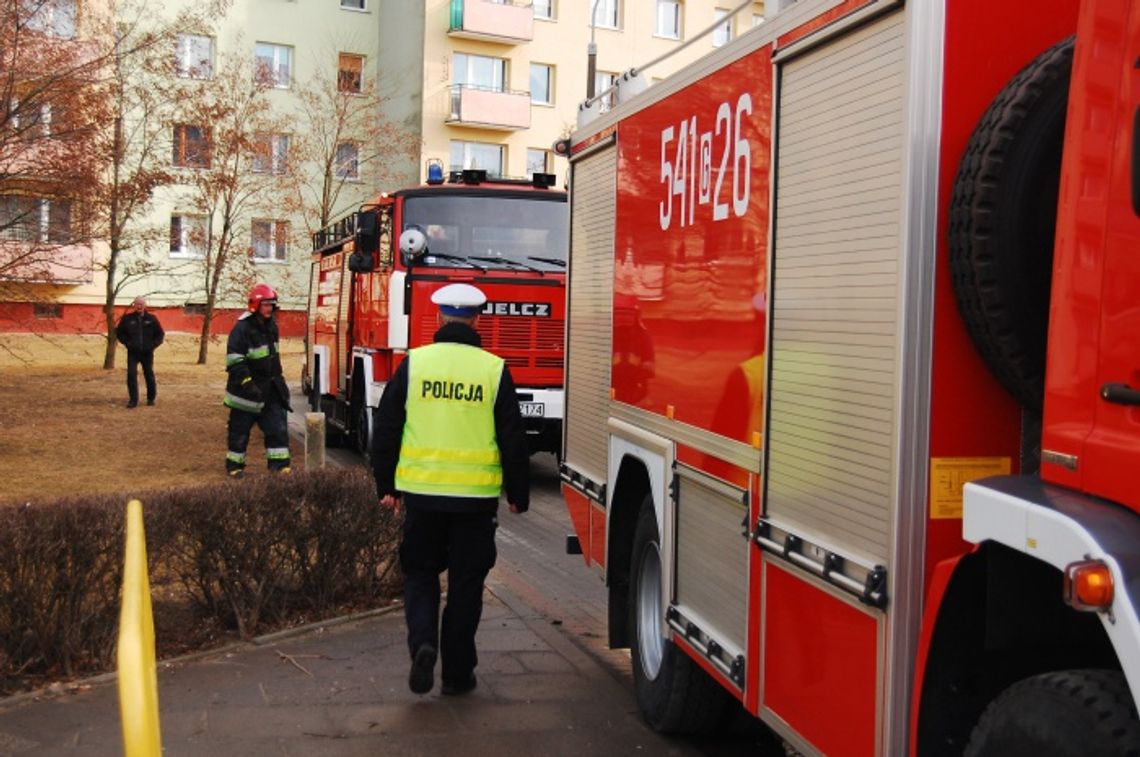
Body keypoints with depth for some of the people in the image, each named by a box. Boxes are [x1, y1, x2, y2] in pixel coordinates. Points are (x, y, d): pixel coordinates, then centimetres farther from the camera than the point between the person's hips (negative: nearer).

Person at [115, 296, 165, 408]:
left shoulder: (152, 318, 2)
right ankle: (133, 400, -3)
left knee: (149, 374, 8)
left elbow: (160, 334, 9)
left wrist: (153, 345, -4)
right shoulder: (127, 318, 1)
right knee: (131, 375, -8)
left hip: (147, 353, 0)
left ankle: (151, 398, 23)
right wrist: (127, 343, -4)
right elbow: (119, 332, 9)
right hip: (132, 352, 0)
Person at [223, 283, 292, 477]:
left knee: (278, 426, 0)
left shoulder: (271, 326, 8)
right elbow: (235, 361, -20)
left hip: (270, 388, 7)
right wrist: (247, 384, -26)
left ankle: (279, 465, 3)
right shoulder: (242, 328, -16)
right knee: (240, 429, 6)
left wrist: (278, 378, 23)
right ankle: (234, 465, 19)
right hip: (246, 388, -6)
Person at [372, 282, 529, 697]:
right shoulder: (494, 370, -3)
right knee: (466, 582, 10)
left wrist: (386, 486, 13)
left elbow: (386, 429, 3)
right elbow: (513, 441, 0)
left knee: (420, 573, 16)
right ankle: (457, 672, 16)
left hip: (421, 491, 1)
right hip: (476, 494, 0)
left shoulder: (414, 363, -1)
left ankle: (422, 643, -7)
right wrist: (518, 494, 10)